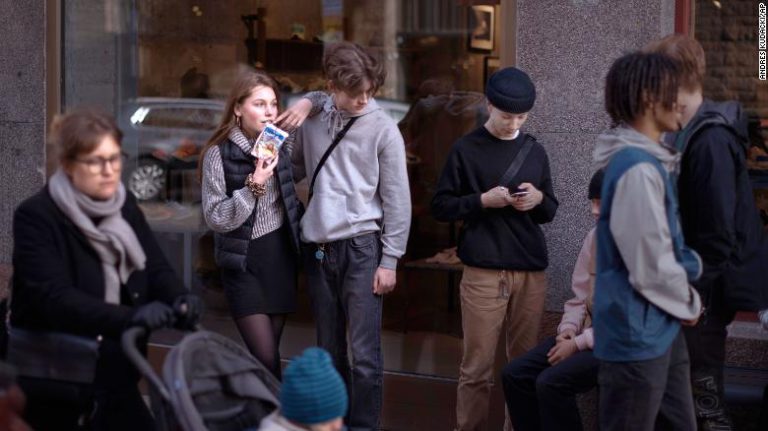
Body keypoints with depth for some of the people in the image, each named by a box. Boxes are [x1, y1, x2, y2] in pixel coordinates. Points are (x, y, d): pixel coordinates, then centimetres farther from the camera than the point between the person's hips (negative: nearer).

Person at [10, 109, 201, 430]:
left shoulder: (126, 205, 6)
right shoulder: (36, 217, -15)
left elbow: (155, 266, 2)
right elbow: (54, 297, -26)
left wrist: (179, 298, -22)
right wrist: (130, 316, -38)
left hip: (115, 373, 6)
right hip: (55, 380, -6)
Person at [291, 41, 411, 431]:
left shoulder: (383, 129, -6)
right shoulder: (312, 121, 6)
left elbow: (397, 199, -5)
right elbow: (297, 169, 21)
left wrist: (389, 260, -7)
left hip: (361, 247, -4)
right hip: (317, 248, 4)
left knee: (364, 354, -6)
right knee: (329, 351, 12)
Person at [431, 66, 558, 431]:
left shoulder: (535, 151, 13)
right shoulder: (466, 149, 0)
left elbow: (550, 211, 18)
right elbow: (441, 207, 0)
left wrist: (539, 199, -4)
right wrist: (482, 200, -14)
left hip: (531, 271, 4)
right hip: (483, 271, -4)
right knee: (477, 367, -1)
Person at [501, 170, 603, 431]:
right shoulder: (595, 236, 9)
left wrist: (578, 344, -17)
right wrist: (568, 329, -2)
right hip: (588, 332, 8)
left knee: (551, 382, -26)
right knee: (514, 375, -5)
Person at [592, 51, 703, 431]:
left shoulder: (650, 159, 10)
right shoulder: (637, 168, -22)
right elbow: (650, 265, -22)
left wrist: (688, 282, 5)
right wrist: (688, 304, -6)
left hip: (660, 328, 10)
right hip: (636, 335, -10)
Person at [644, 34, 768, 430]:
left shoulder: (710, 138, -20)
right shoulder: (688, 133, 10)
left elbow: (718, 231, -22)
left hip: (707, 291, -9)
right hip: (692, 284, 9)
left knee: (703, 397, -3)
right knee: (687, 394, 16)